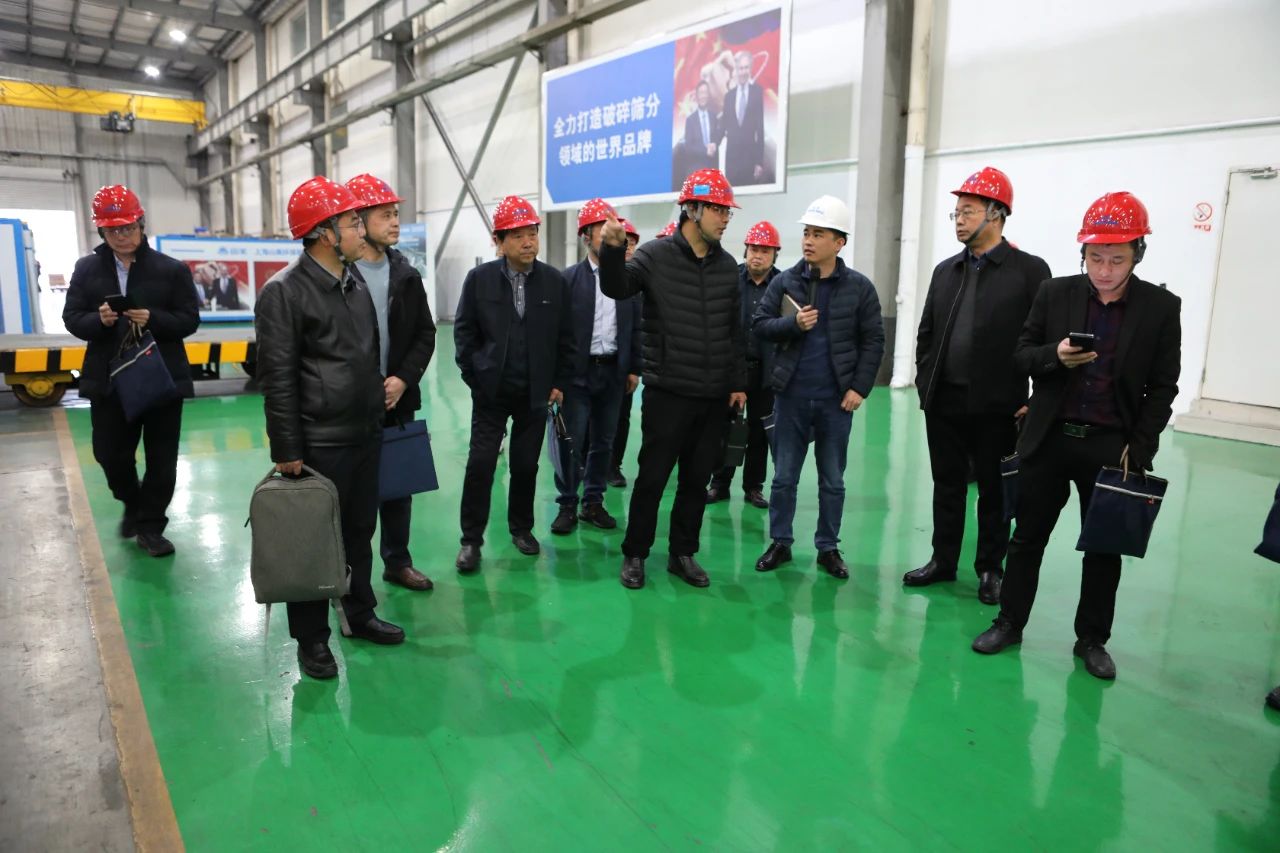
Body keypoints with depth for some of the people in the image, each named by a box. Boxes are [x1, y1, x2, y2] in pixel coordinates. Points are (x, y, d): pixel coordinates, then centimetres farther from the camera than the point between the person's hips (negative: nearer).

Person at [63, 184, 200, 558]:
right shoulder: (87, 268, 5)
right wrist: (98, 320, -18)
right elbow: (72, 318, 3)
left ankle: (150, 526, 18)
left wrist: (153, 319, -21)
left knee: (161, 458, 4)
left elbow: (189, 319, -4)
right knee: (109, 453, 9)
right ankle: (132, 505, 37)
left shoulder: (172, 269, -2)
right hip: (108, 380, 2)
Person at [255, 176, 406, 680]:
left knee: (360, 533, 18)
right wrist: (287, 450, -15)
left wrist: (376, 417, 15)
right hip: (320, 443, -7)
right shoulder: (284, 291, -12)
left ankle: (360, 615, 34)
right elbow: (277, 378, -14)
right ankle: (312, 638, 21)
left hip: (367, 434, 7)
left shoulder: (356, 283, 10)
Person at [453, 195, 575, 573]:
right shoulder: (480, 278, -3)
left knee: (526, 465, 9)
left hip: (536, 393, 1)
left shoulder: (555, 281, -1)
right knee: (480, 464, -1)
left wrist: (560, 383, 2)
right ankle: (471, 539, 11)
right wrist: (474, 376, -2)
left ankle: (521, 528, 28)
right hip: (491, 391, -1)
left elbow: (565, 338, 4)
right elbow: (464, 331, 2)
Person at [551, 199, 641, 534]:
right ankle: (567, 506, 13)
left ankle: (594, 503, 22)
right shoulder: (569, 278, -3)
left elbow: (635, 326, 9)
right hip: (579, 371, -3)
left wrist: (634, 368, 5)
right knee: (571, 442, 1)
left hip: (613, 371, 3)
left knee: (603, 442, 10)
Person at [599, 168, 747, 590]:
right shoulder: (657, 255, -5)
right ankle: (634, 554, 20)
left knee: (696, 480, 13)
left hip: (714, 397, 5)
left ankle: (682, 553, 28)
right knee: (652, 477, 4)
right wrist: (613, 248, -38)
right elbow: (616, 287, -19)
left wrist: (738, 383, 11)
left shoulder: (727, 265, 8)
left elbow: (735, 330, 13)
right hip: (667, 393, -4)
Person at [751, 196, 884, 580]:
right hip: (791, 396, 1)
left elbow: (873, 340, -1)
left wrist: (859, 387, -8)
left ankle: (828, 548, 23)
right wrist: (792, 323, -17)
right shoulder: (784, 282, 1)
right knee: (784, 476, 9)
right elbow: (759, 324, 1)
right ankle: (780, 543, 23)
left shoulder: (859, 287, -2)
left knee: (832, 480, 10)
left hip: (836, 399, -1)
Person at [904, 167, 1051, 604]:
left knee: (994, 492, 9)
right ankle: (943, 560, 26)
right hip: (943, 402, 4)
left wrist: (1036, 400, -9)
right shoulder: (945, 270, 10)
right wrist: (925, 382, 7)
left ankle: (990, 568, 23)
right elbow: (926, 332, 14)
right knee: (947, 486, 13)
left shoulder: (1030, 270, -5)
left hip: (996, 405, -4)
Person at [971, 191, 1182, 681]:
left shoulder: (1161, 307, -2)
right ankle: (1009, 622, 23)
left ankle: (1092, 639, 26)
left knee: (1103, 546, 10)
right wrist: (1054, 355, -18)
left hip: (1112, 445, 0)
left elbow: (1162, 388, -1)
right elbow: (1021, 356, 4)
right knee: (1028, 536, 9)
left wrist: (1139, 448, -9)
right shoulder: (1055, 293, 0)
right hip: (1049, 438, 1)